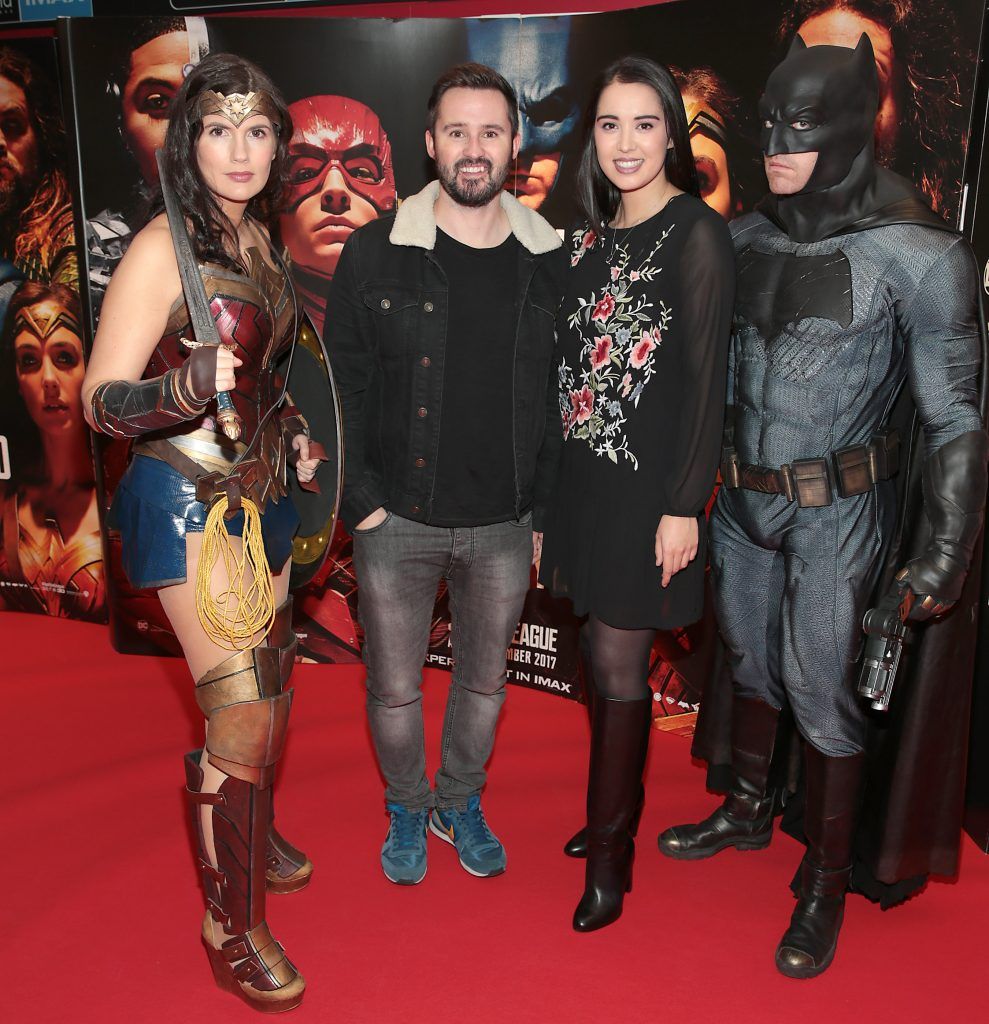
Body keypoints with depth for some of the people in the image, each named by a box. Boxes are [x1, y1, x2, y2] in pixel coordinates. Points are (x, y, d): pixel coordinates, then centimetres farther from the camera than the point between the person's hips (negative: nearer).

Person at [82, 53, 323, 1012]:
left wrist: (290, 429, 10)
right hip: (190, 499, -8)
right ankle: (231, 923, 16)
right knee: (242, 715, -6)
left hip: (259, 492, 8)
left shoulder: (255, 235, 8)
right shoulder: (162, 247, -15)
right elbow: (100, 400, -17)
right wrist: (185, 390, -35)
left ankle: (252, 833, 46)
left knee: (271, 689, 19)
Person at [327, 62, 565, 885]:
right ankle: (407, 810, 39)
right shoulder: (376, 253, -5)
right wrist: (361, 501, -8)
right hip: (398, 523, -1)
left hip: (503, 526, 2)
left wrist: (541, 510, 2)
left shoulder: (549, 261, 0)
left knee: (485, 680, 18)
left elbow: (558, 396, 5)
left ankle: (461, 803, 43)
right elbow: (342, 386, -3)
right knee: (395, 688, 12)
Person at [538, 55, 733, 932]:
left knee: (618, 665, 1)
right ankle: (615, 813, 34)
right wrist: (556, 491, 13)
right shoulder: (591, 236, 11)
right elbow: (575, 364, 13)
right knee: (602, 655, 14)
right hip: (586, 473, 6)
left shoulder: (697, 234, -9)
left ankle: (610, 857, 18)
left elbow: (707, 380, -12)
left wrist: (684, 506, -15)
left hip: (649, 482, -6)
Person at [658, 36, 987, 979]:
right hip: (741, 501, 5)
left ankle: (826, 883, 26)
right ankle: (746, 812, 44)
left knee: (820, 691, 3)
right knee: (749, 662, 19)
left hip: (838, 511, -5)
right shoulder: (744, 240, 1)